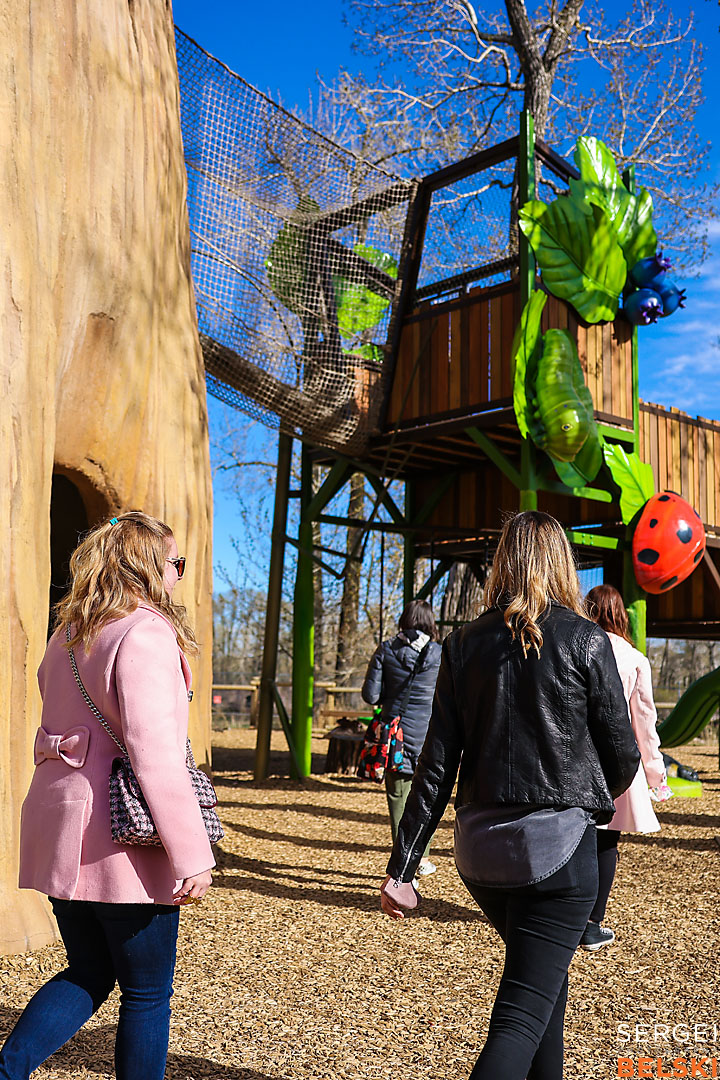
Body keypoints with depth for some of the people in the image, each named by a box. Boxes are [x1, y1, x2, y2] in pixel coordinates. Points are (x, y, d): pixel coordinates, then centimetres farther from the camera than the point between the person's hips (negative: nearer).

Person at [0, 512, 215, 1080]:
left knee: (89, 974, 22)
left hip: (60, 828, 8)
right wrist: (192, 855, -19)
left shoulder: (66, 635, 11)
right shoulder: (145, 633, -16)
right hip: (125, 841, -8)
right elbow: (156, 756, -22)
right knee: (147, 992, 9)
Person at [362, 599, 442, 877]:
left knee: (398, 798, 7)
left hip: (395, 736, 0)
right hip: (428, 735, 0)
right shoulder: (440, 654, -3)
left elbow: (370, 695, -3)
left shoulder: (385, 650, -3)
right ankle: (423, 858, 24)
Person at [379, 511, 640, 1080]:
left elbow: (437, 765, 0)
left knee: (546, 981, 26)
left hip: (480, 846, 4)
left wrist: (402, 866, 3)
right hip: (558, 844, -4)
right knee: (522, 1015, -1)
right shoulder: (586, 640, -6)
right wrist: (597, 799, 21)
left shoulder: (465, 643, 2)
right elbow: (623, 752, -1)